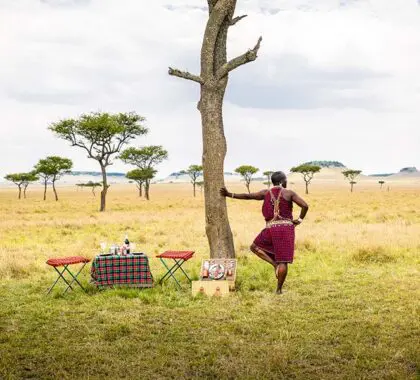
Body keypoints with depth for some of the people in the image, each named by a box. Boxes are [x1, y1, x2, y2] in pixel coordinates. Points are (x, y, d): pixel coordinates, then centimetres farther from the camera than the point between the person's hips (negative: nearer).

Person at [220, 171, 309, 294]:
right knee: (283, 261, 1)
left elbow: (247, 196, 9)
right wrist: (300, 219, 5)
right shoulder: (289, 193, 0)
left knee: (255, 247, 23)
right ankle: (279, 289, 2)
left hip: (271, 229, 2)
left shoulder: (266, 193, 9)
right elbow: (305, 206, -10)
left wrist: (229, 194, 18)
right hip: (286, 228, -1)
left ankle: (275, 264, 7)